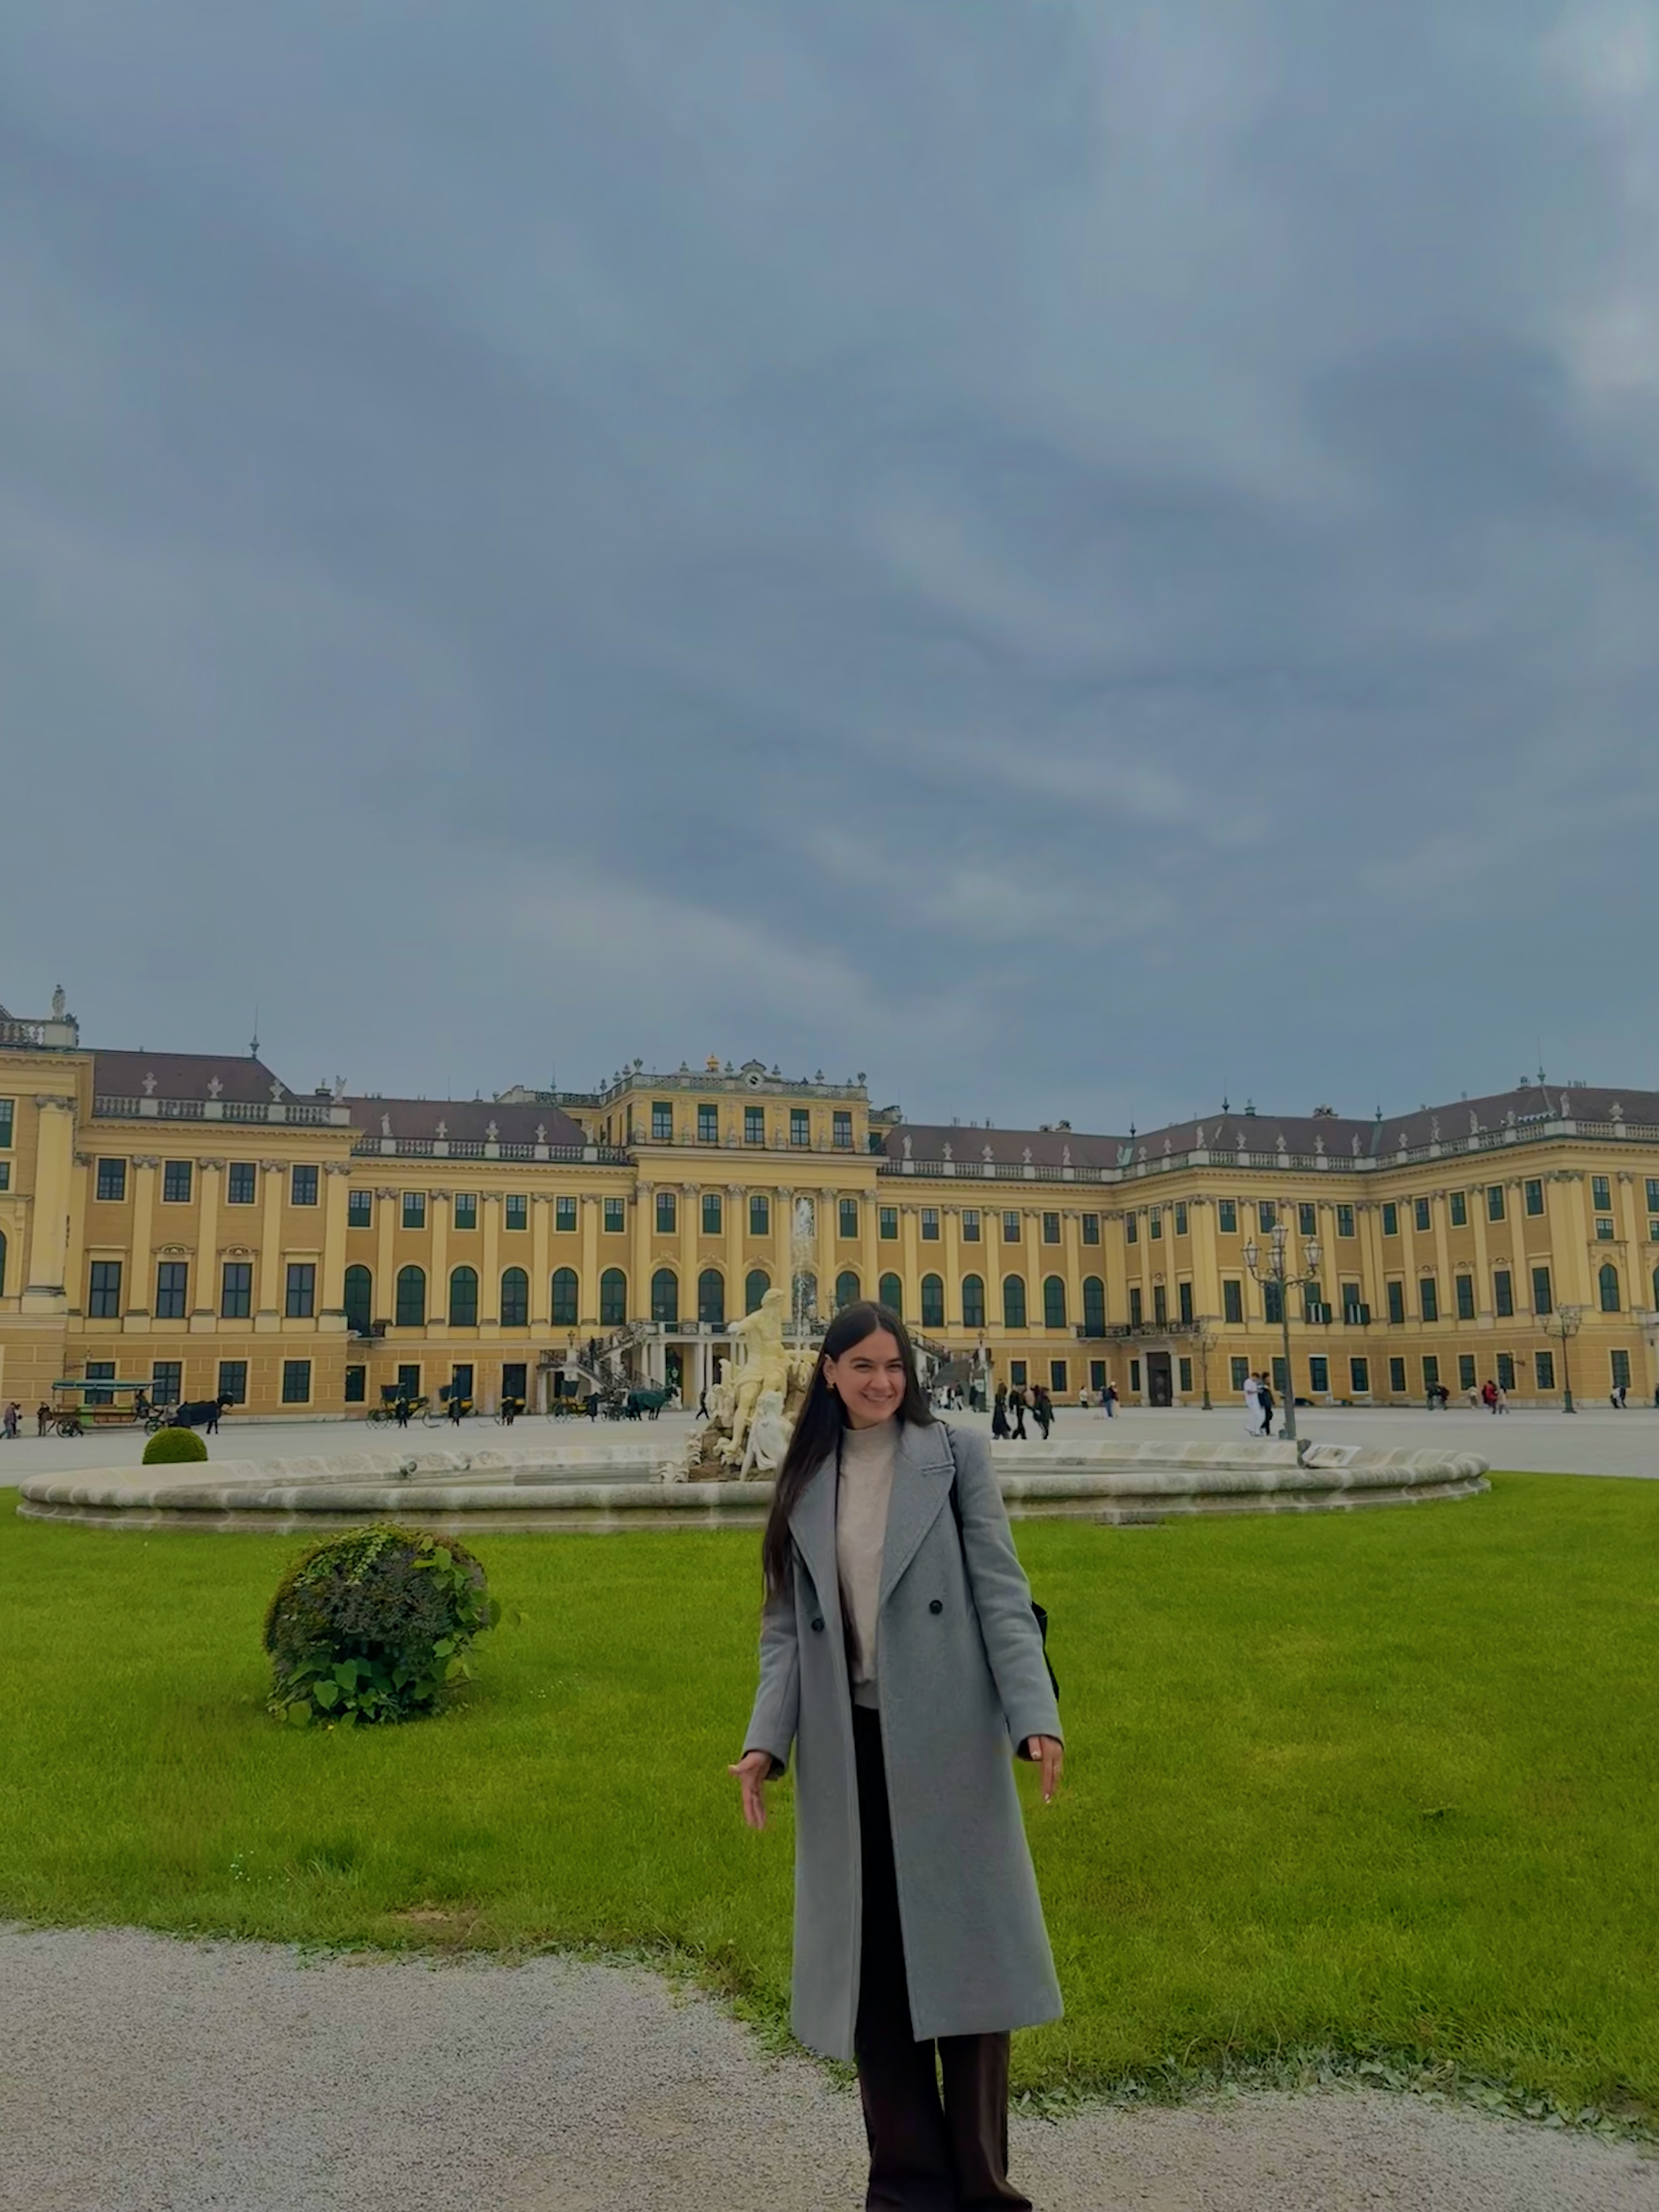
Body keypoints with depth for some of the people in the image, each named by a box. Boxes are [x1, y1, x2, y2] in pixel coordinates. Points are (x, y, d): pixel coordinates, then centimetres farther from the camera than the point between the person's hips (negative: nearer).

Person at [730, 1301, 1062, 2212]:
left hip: (946, 1739, -2)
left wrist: (1035, 1716, -14)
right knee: (870, 1959, 7)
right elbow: (785, 1626, 8)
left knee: (963, 1948, 4)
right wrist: (765, 1739, -4)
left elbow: (1001, 1594, -3)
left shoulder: (957, 1455, 2)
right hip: (846, 1746, 3)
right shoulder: (804, 1482, 9)